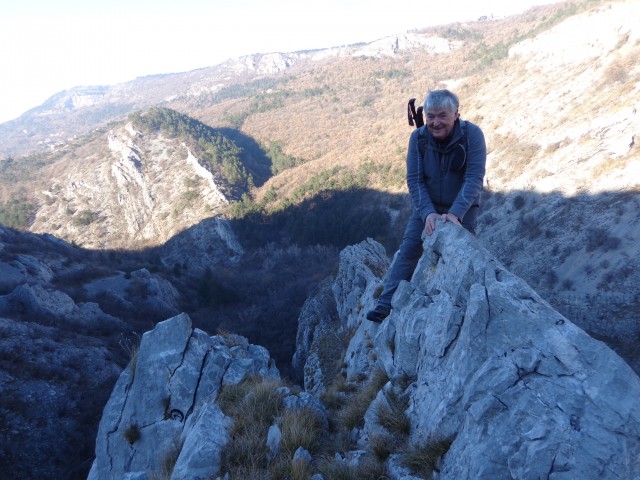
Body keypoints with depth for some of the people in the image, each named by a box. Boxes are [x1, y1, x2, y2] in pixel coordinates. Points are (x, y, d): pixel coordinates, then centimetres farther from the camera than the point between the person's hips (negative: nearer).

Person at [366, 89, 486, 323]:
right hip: (428, 206, 2)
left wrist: (455, 213, -36)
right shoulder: (418, 137, -13)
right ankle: (386, 305, -5)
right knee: (408, 250, -8)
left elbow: (474, 177, -24)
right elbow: (414, 180, -14)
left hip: (463, 207, -1)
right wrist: (428, 213, -28)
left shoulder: (472, 134, -20)